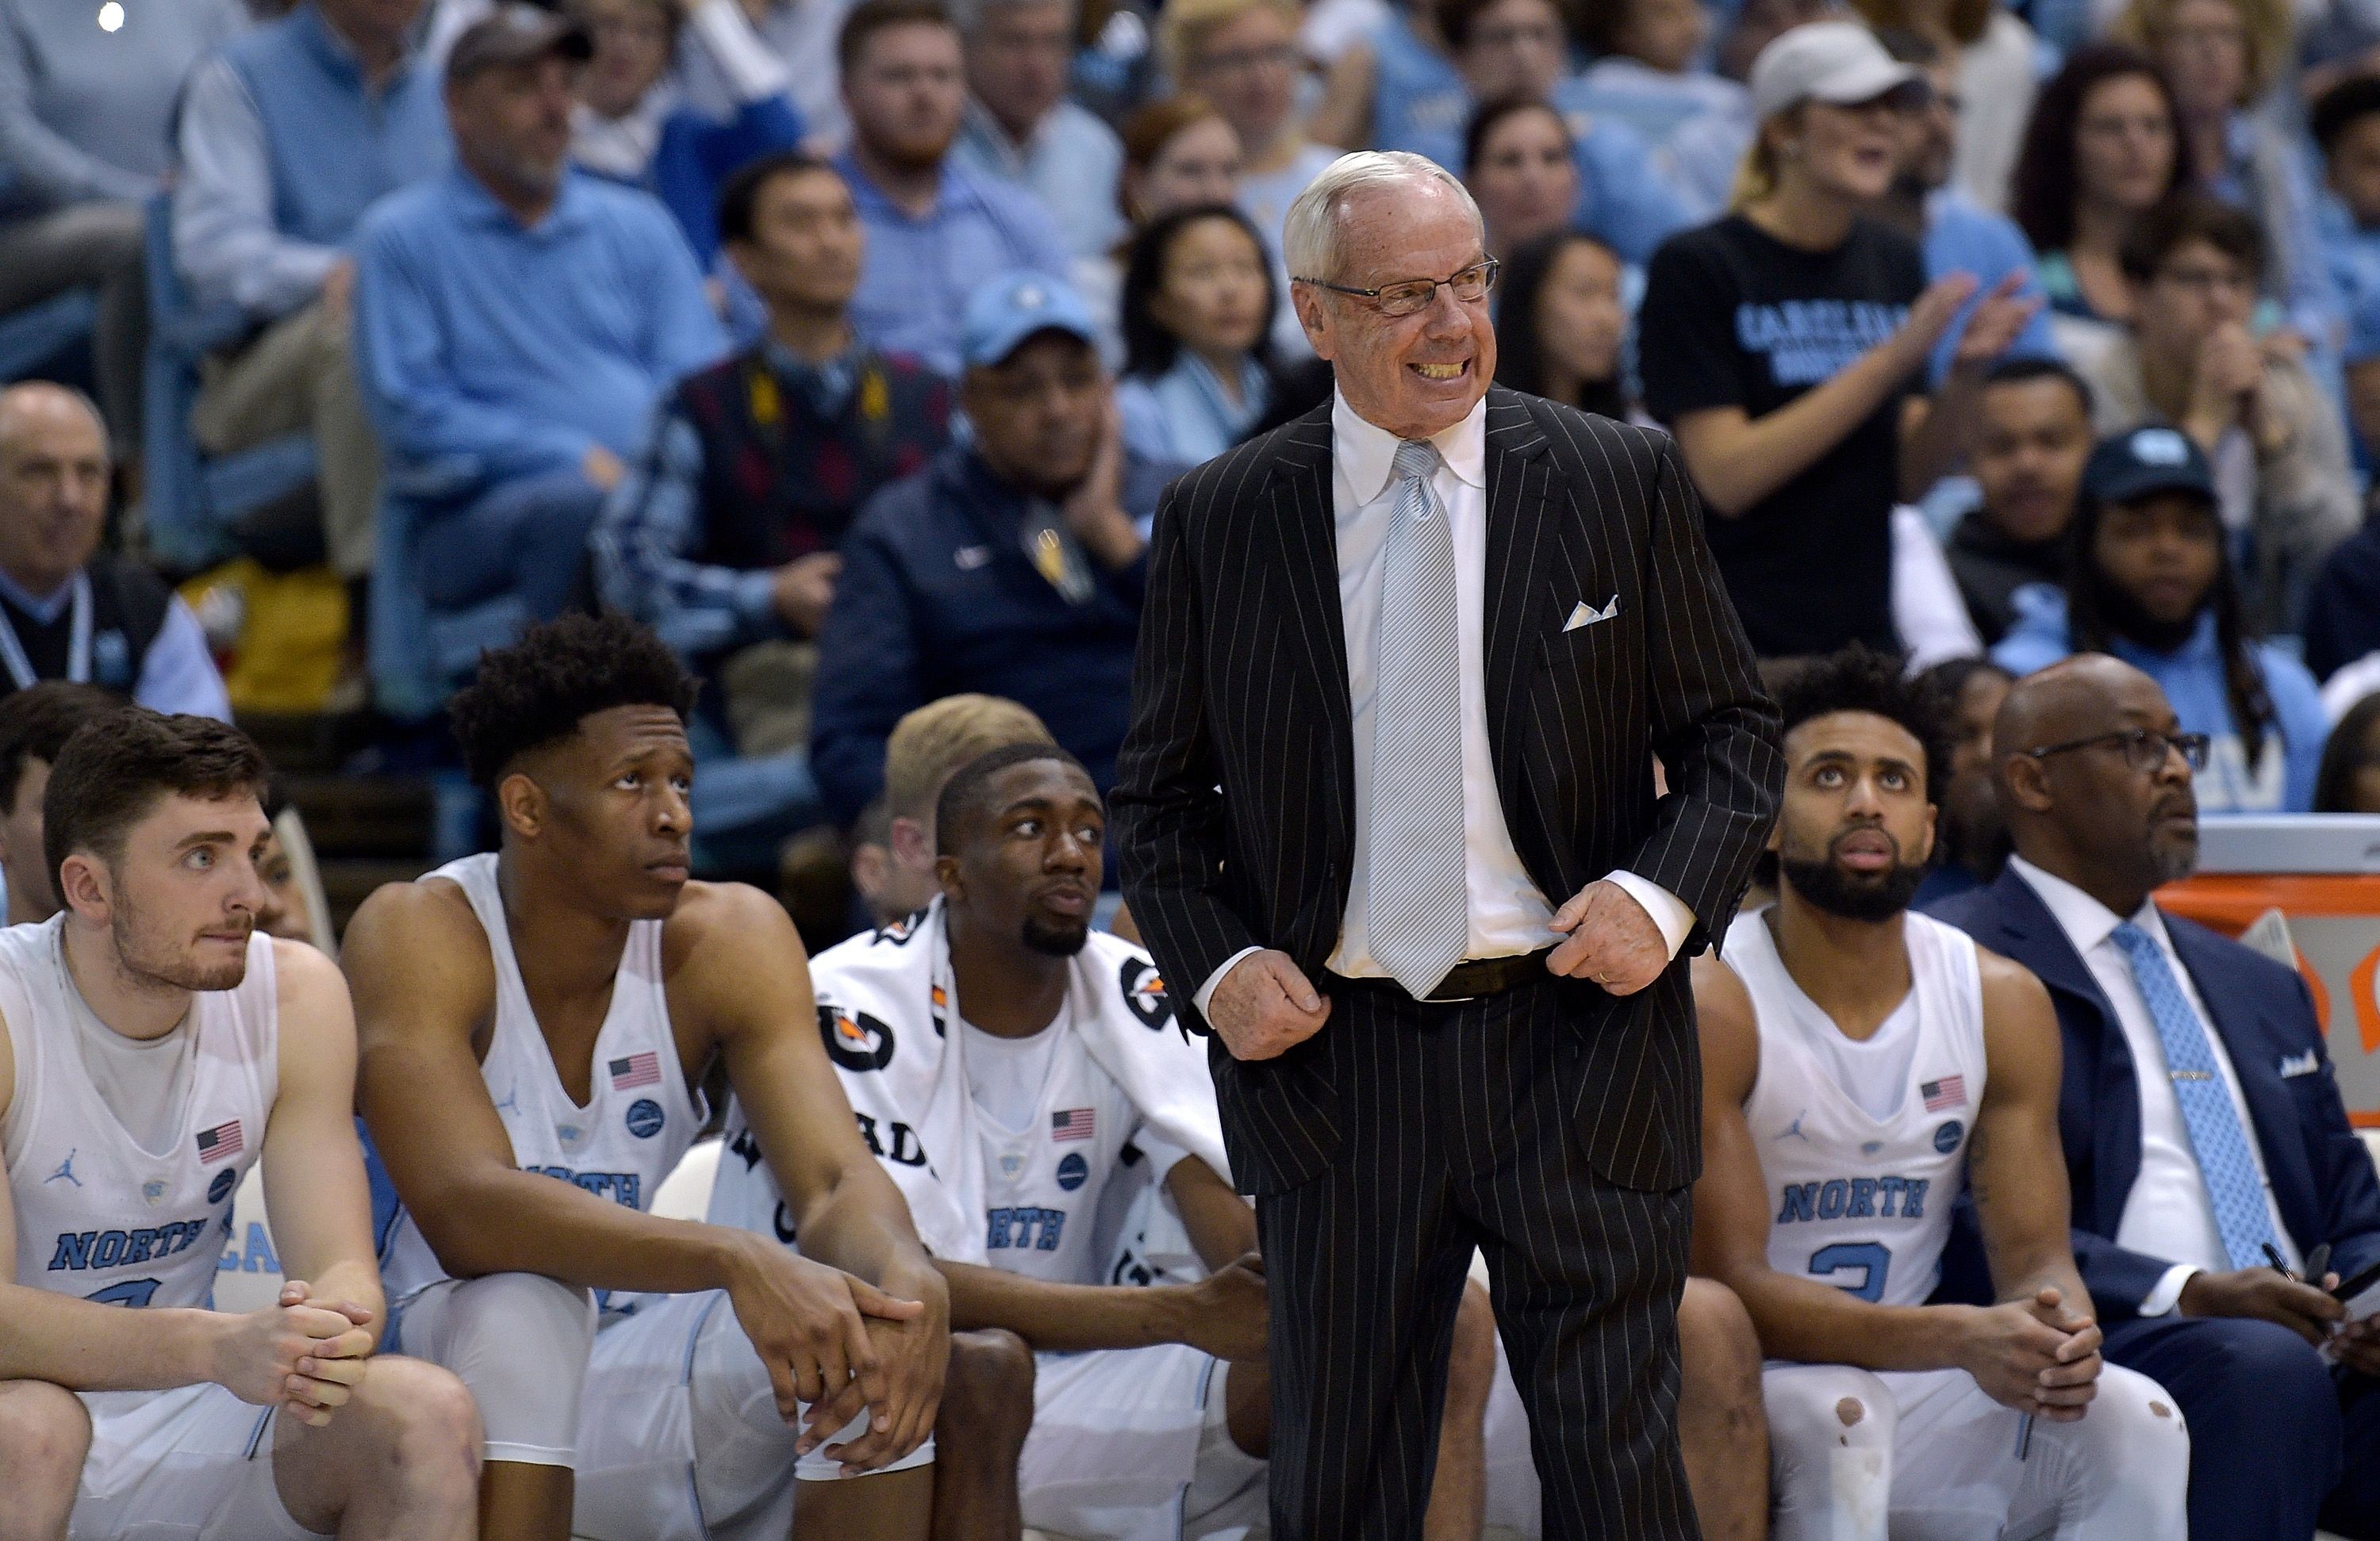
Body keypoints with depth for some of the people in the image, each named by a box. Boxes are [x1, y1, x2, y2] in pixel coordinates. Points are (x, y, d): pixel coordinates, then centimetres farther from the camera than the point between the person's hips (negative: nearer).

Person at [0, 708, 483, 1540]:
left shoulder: (295, 995, -3)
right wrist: (217, 1345, -43)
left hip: (182, 1435, 4)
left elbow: (340, 1267, -7)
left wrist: (336, 1326, -33)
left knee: (429, 1415, -21)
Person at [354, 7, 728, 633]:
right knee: (579, 504, -38)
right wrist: (575, 460, -10)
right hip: (482, 509, -3)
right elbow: (411, 416, -1)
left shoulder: (639, 225, 21)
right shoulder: (399, 236, 9)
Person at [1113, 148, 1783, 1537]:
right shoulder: (1219, 521, 4)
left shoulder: (1622, 481, 3)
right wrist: (1214, 964, -7)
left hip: (1577, 1044, -1)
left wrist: (1665, 895, -11)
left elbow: (1734, 734, 7)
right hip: (1334, 1053, 1)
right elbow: (1161, 795, 11)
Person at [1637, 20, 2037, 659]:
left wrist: (1965, 374, -8)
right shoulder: (1696, 268, -7)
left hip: (1861, 636, 5)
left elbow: (1908, 479, 11)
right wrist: (1891, 360, -18)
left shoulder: (1894, 263, 10)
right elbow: (1727, 476, -16)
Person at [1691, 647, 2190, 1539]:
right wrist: (1961, 1340, -34)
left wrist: (2061, 1335, -25)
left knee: (2137, 1422, -19)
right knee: (1834, 1413, -36)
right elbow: (1729, 1284, -20)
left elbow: (2034, 1252, 2)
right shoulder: (1706, 1005, -14)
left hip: (1908, 1394, 5)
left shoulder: (2003, 1004, 3)